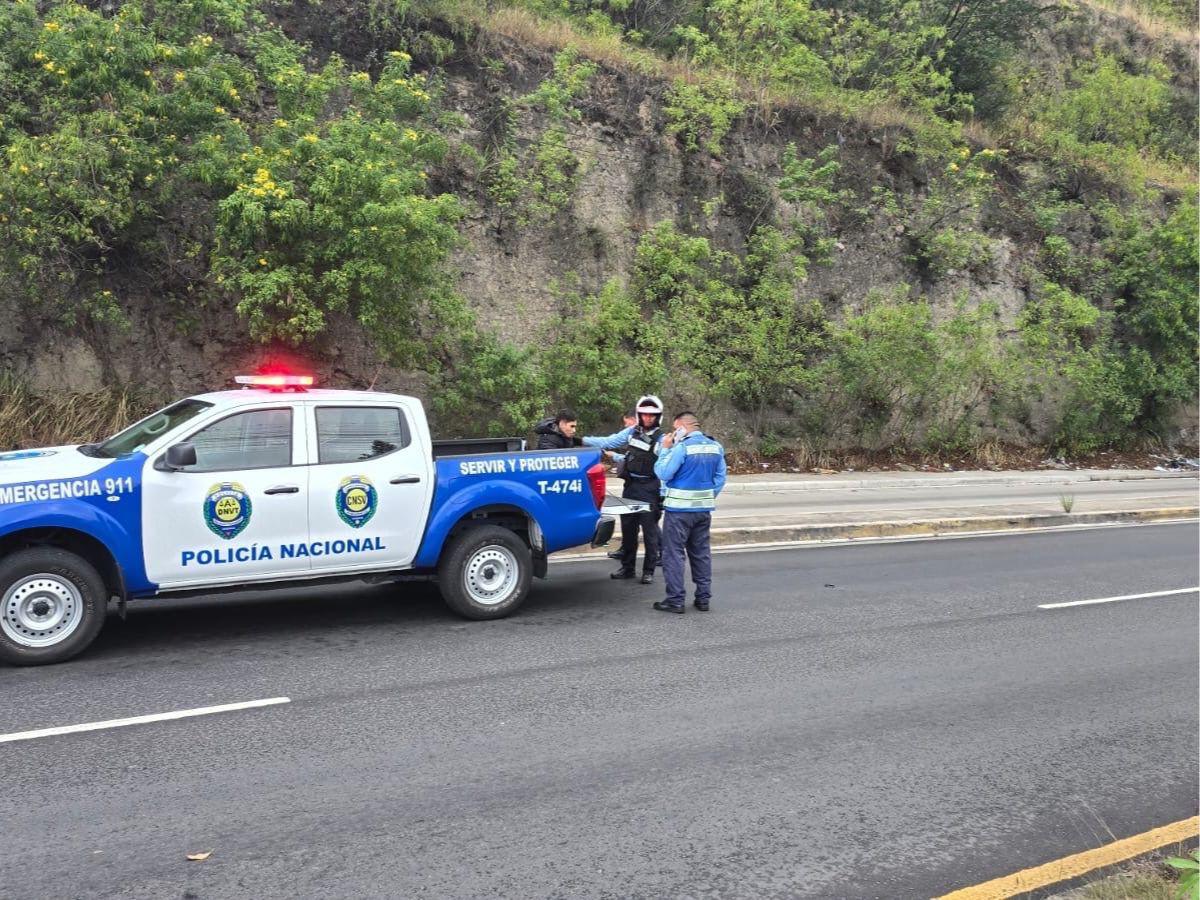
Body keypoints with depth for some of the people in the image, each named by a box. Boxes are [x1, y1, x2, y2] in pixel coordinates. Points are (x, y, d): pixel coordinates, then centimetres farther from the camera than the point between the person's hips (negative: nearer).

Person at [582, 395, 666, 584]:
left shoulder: (662, 439, -8)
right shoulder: (631, 432, 6)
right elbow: (607, 442, 5)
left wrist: (662, 495, -14)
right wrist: (582, 440, -2)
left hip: (649, 490, -5)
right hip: (630, 486, 5)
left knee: (650, 531, 1)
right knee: (628, 529, 12)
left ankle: (648, 571, 11)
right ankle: (628, 567, 24)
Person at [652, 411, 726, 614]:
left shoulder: (682, 447, -15)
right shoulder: (716, 447, 7)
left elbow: (663, 473, -13)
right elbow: (720, 478, 9)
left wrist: (666, 449, -3)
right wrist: (707, 497, 15)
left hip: (680, 509, -7)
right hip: (704, 509, 7)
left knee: (673, 553, 0)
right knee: (701, 553, 14)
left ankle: (675, 600, 0)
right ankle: (703, 598, 17)